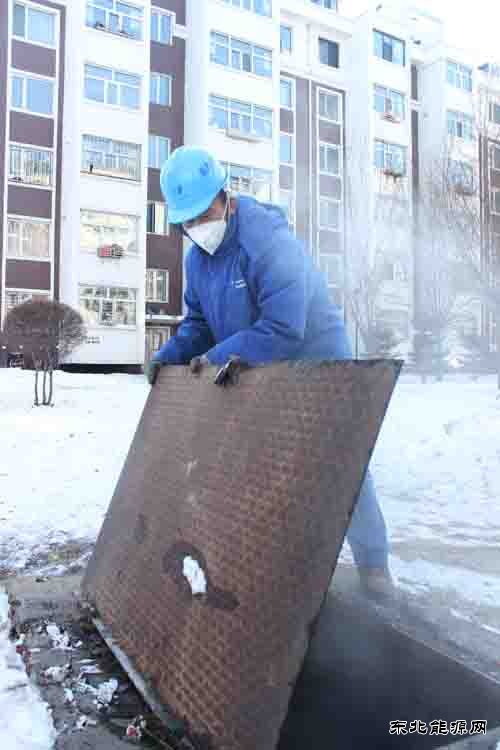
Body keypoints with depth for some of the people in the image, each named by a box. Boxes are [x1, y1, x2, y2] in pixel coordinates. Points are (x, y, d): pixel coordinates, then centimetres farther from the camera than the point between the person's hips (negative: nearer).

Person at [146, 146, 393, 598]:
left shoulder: (269, 242, -29)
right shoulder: (196, 258, 0)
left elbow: (284, 328, -35)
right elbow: (198, 322, 9)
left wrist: (218, 357, -29)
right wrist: (168, 357, -8)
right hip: (256, 377, 8)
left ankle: (372, 561, 24)